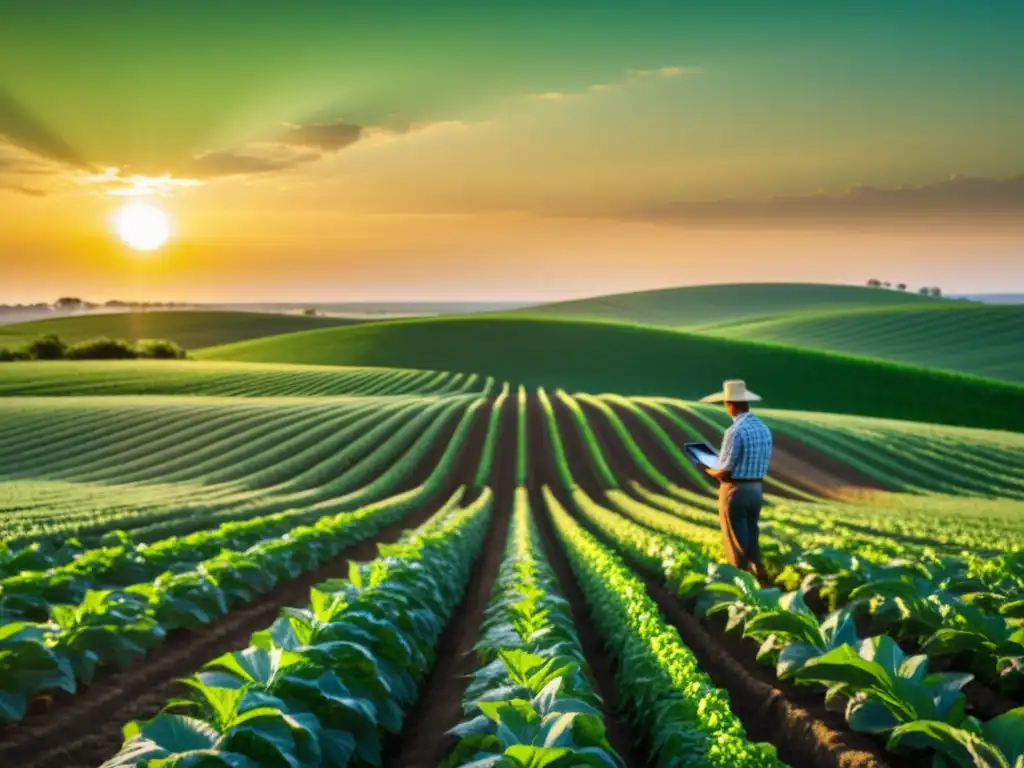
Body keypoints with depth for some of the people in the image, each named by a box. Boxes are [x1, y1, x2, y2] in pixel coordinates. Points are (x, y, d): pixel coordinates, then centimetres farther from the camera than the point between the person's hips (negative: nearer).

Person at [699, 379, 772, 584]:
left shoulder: (735, 431, -21)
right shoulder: (763, 428, 5)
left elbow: (725, 473, -20)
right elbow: (763, 465, 13)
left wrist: (709, 470, 2)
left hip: (735, 491, -8)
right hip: (757, 489, 8)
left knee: (736, 545, 1)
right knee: (752, 540, 17)